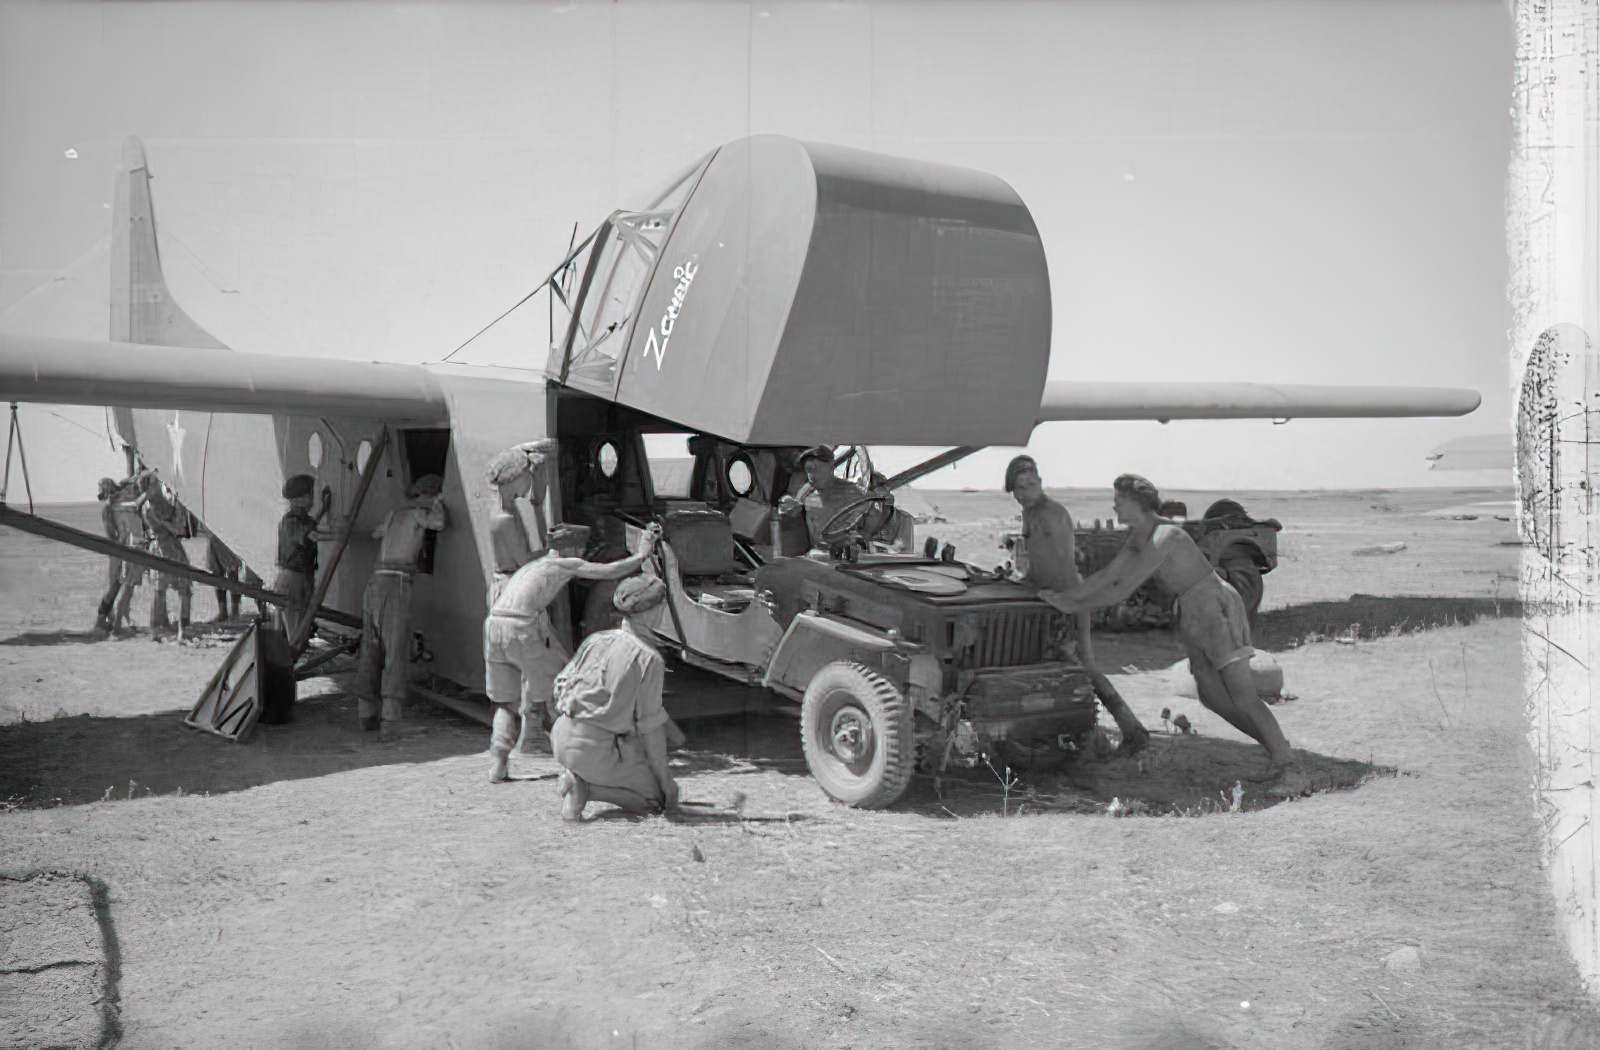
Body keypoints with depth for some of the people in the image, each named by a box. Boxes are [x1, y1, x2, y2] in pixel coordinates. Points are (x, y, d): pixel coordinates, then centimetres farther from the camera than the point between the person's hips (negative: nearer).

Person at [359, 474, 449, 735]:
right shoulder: (417, 512, 2)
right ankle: (390, 717, -15)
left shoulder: (393, 513, 24)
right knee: (396, 652, -8)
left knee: (371, 652, 10)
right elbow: (441, 522, -15)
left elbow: (376, 533, 43)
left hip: (374, 583, 7)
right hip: (396, 584, -7)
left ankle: (367, 713, 12)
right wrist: (438, 503, 5)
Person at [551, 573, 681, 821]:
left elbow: (561, 683, 13)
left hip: (562, 738, 7)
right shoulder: (650, 660, -12)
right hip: (596, 751, -7)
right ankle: (583, 786, -10)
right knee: (657, 799, 8)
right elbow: (651, 725, -10)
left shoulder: (597, 639, 7)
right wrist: (665, 781, 0)